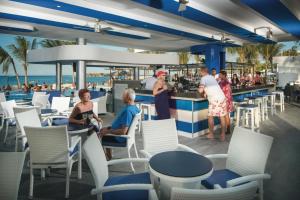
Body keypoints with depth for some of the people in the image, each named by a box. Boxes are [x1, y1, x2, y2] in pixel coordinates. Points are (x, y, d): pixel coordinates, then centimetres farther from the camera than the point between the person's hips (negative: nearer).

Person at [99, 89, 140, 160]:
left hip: (120, 137, -10)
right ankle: (108, 155, 32)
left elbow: (123, 131, -35)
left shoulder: (127, 111, -33)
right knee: (102, 129, 25)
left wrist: (108, 131, -22)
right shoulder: (134, 107, -2)